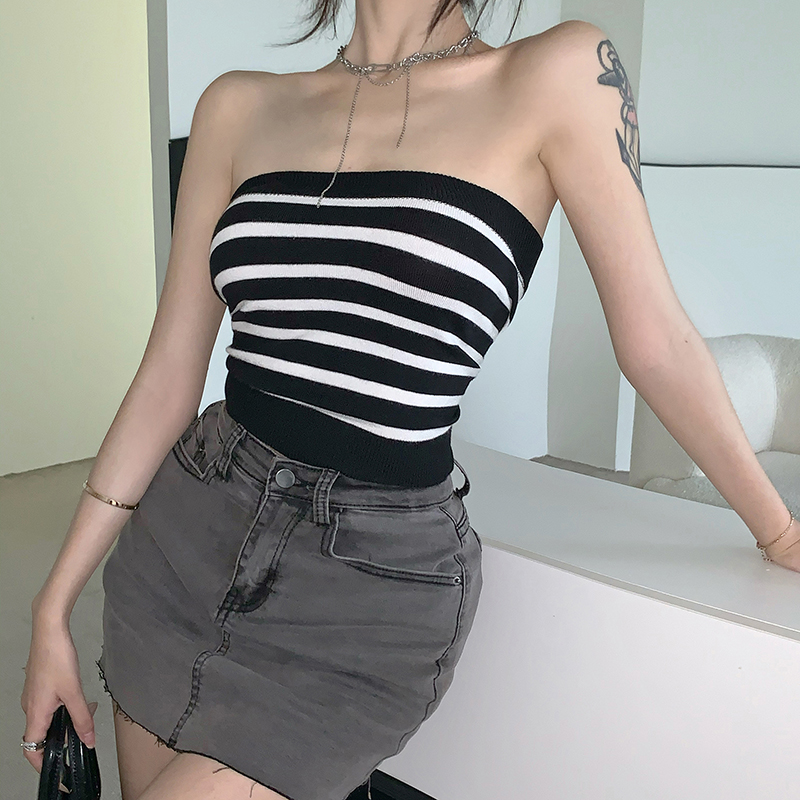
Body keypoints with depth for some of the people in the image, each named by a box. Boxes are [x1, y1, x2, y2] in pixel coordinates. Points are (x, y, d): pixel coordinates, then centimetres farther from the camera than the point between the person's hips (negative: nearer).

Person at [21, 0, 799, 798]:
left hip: (375, 581, -4)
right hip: (184, 536, 5)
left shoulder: (560, 75, -5)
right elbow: (169, 374, 5)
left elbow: (654, 341, 1)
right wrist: (54, 607, 5)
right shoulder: (239, 107, 5)